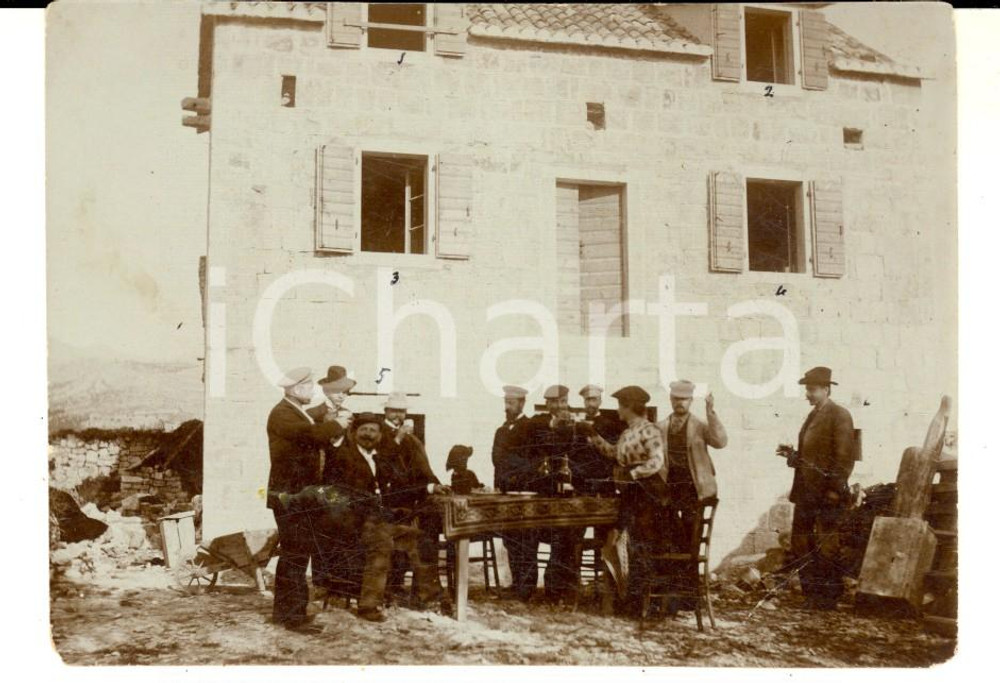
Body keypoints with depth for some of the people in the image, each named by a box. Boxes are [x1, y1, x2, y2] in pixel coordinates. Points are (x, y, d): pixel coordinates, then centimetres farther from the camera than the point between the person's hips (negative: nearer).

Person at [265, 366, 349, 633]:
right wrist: (336, 425, -15)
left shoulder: (298, 412, 20)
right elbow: (309, 433, -28)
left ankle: (283, 611, 25)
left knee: (292, 553, 16)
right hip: (289, 494, -10)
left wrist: (334, 428, 1)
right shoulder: (281, 413, -13)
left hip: (300, 495, 10)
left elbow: (314, 438, 15)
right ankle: (294, 615, -10)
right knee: (296, 554, -11)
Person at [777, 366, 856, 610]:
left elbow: (844, 457, -14)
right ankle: (811, 595, 19)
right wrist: (792, 455, 5)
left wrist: (835, 490, -17)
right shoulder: (813, 415, 17)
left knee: (826, 546, -1)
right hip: (806, 491, 8)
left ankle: (829, 597, 10)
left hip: (826, 493, -8)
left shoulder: (839, 415, -9)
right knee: (801, 544, 10)